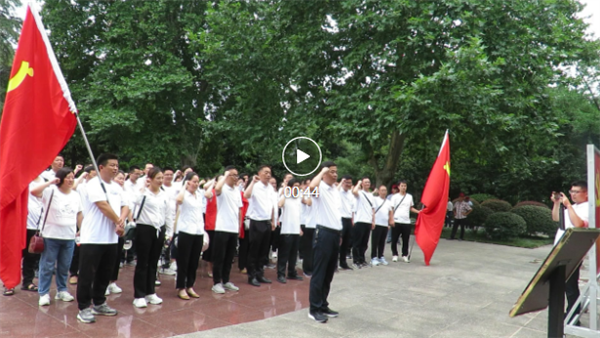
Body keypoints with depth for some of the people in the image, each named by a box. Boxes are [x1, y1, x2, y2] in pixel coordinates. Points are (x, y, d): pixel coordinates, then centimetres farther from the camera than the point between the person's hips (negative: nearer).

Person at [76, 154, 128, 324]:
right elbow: (103, 206, -17)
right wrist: (118, 222, -10)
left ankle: (99, 303, 27)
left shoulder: (117, 187, 14)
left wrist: (122, 219, -11)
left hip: (111, 238, 7)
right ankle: (84, 308, 9)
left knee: (104, 274, 14)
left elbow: (125, 206, 10)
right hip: (93, 238, -7)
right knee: (87, 274, 0)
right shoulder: (94, 184, -9)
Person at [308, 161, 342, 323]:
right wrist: (322, 172, -19)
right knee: (319, 273, -2)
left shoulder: (336, 191, 16)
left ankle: (323, 305, 24)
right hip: (324, 233, -8)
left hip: (335, 233, 8)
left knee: (329, 274, 14)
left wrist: (339, 234, 19)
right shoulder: (320, 188, -9)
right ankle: (314, 309, 6)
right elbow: (311, 186, -35)